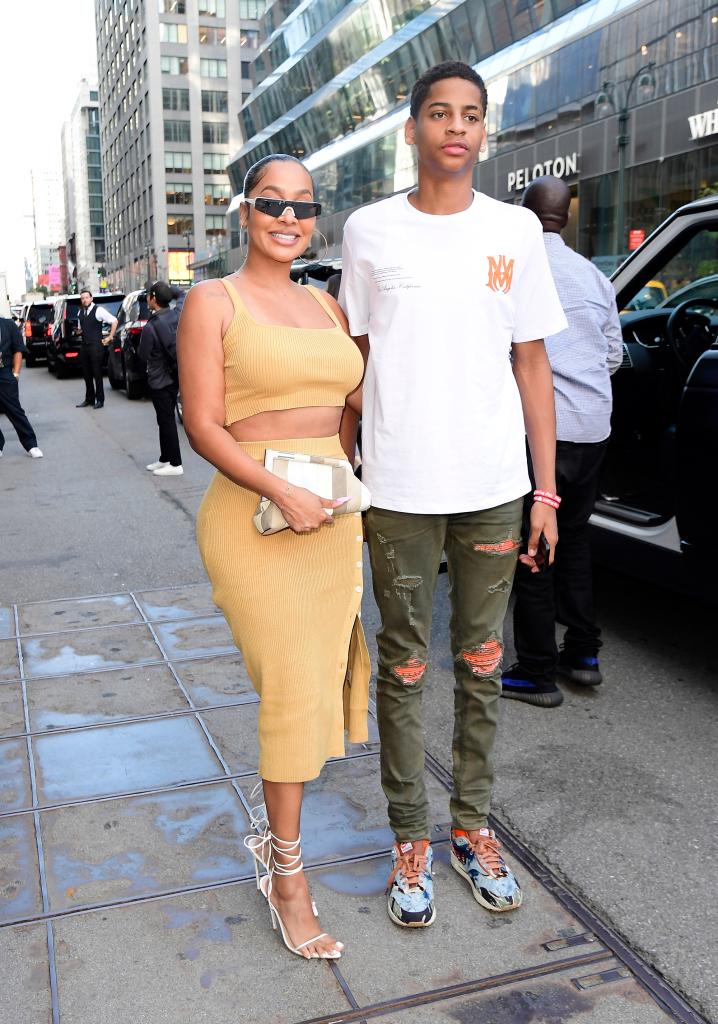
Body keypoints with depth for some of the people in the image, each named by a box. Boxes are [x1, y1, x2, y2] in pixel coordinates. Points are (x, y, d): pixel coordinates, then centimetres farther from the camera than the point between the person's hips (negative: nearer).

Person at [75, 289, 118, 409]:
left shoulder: (98, 310, -8)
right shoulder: (80, 312, 13)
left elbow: (114, 321, -8)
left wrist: (109, 337, -6)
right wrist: (79, 331, 10)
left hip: (96, 346, -7)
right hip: (84, 346, 7)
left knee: (97, 374, -3)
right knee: (86, 374, 11)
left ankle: (100, 400, 4)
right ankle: (89, 398, 20)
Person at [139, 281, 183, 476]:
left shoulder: (151, 327, -22)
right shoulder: (177, 315, -4)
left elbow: (143, 355, -12)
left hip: (159, 380, -8)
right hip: (174, 377, 8)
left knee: (166, 421, 0)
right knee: (166, 419, 17)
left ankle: (175, 464, 4)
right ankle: (165, 459, 27)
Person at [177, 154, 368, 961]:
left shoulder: (328, 308, 15)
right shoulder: (213, 301, -2)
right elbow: (202, 425, -9)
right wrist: (282, 493, -20)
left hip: (333, 517, 6)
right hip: (254, 517, -6)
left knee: (314, 684, 9)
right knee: (292, 689, -5)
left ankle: (274, 836, 29)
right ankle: (287, 874, 13)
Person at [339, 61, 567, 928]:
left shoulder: (515, 230, 6)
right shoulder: (370, 230, 3)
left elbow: (531, 364, 7)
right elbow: (353, 362, 8)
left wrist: (545, 490, 3)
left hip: (495, 486, 2)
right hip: (399, 489, -1)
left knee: (482, 665, 11)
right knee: (404, 669, 6)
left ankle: (473, 824, 28)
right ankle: (409, 840, 22)